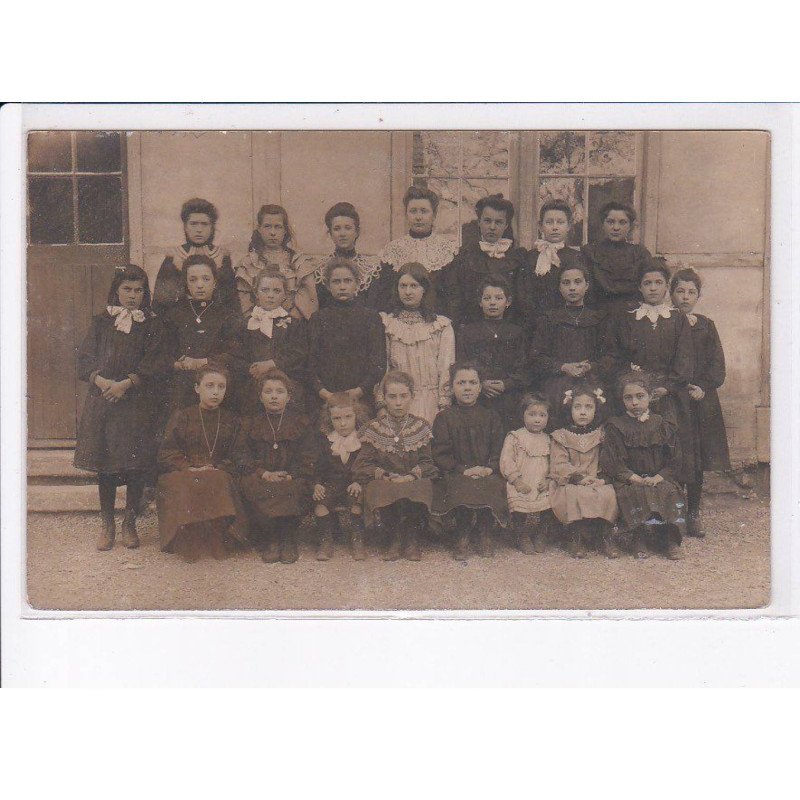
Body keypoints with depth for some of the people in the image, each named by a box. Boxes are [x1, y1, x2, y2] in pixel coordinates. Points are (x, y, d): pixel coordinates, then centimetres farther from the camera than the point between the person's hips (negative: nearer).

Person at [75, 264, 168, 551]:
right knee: (105, 465, 4)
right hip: (101, 401, 1)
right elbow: (85, 358, 5)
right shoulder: (101, 322, 10)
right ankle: (107, 525, 16)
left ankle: (130, 523, 14)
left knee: (136, 467, 0)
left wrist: (125, 384, -14)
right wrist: (101, 381, -14)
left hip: (137, 402, -1)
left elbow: (155, 364, -3)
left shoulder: (151, 325, 5)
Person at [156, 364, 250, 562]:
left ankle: (217, 543, -25)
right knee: (187, 485, -35)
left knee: (219, 483, -34)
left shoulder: (232, 421, 15)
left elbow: (236, 457, 6)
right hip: (182, 473, -1)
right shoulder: (182, 416, 10)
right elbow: (167, 452, 3)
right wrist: (188, 468, -14)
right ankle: (186, 543, -25)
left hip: (219, 473, 1)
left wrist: (217, 468, -13)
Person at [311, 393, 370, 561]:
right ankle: (326, 541, -13)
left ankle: (357, 540, -14)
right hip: (331, 484, 2)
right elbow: (318, 466, 8)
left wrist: (359, 482, -17)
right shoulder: (324, 439, 9)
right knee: (319, 499, -27)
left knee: (357, 499, -31)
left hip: (354, 485, -1)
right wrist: (317, 484, -9)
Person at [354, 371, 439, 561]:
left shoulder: (422, 427, 10)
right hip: (384, 483, 0)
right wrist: (385, 476, -18)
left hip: (415, 482, 0)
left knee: (417, 490, -35)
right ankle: (395, 538, -11)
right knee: (380, 490, -35)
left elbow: (428, 462, 3)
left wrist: (412, 476, -18)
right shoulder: (374, 429, 7)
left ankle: (412, 539, -10)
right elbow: (363, 464, -1)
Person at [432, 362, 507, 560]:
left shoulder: (490, 417, 16)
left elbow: (499, 451, 9)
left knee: (494, 486, -30)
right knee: (462, 489, -34)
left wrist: (489, 468, -11)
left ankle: (485, 535, -9)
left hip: (488, 474, 2)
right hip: (457, 474, -2)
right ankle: (462, 538, -13)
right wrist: (464, 470, -13)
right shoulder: (444, 418, 8)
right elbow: (440, 455, 0)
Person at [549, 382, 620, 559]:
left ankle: (606, 537, -11)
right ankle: (575, 538, -15)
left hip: (598, 482, 1)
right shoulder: (560, 436, 6)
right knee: (574, 495, -34)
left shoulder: (602, 434, 12)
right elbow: (558, 465, -4)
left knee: (607, 495, -30)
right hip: (570, 483, -1)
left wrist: (602, 479, -14)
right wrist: (579, 477, -18)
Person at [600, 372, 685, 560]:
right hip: (628, 481, -2)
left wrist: (658, 478, -12)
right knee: (638, 495, -33)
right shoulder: (615, 427, 4)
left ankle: (671, 539, -17)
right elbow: (611, 463, -5)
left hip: (660, 479, 2)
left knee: (671, 493, -28)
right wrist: (637, 479, -14)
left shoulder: (663, 426, 11)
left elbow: (674, 462, 6)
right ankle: (639, 539, -19)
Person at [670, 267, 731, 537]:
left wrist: (704, 387, -9)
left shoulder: (706, 326, 11)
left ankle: (693, 514, 15)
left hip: (701, 400, 3)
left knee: (697, 459, 5)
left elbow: (717, 364, 6)